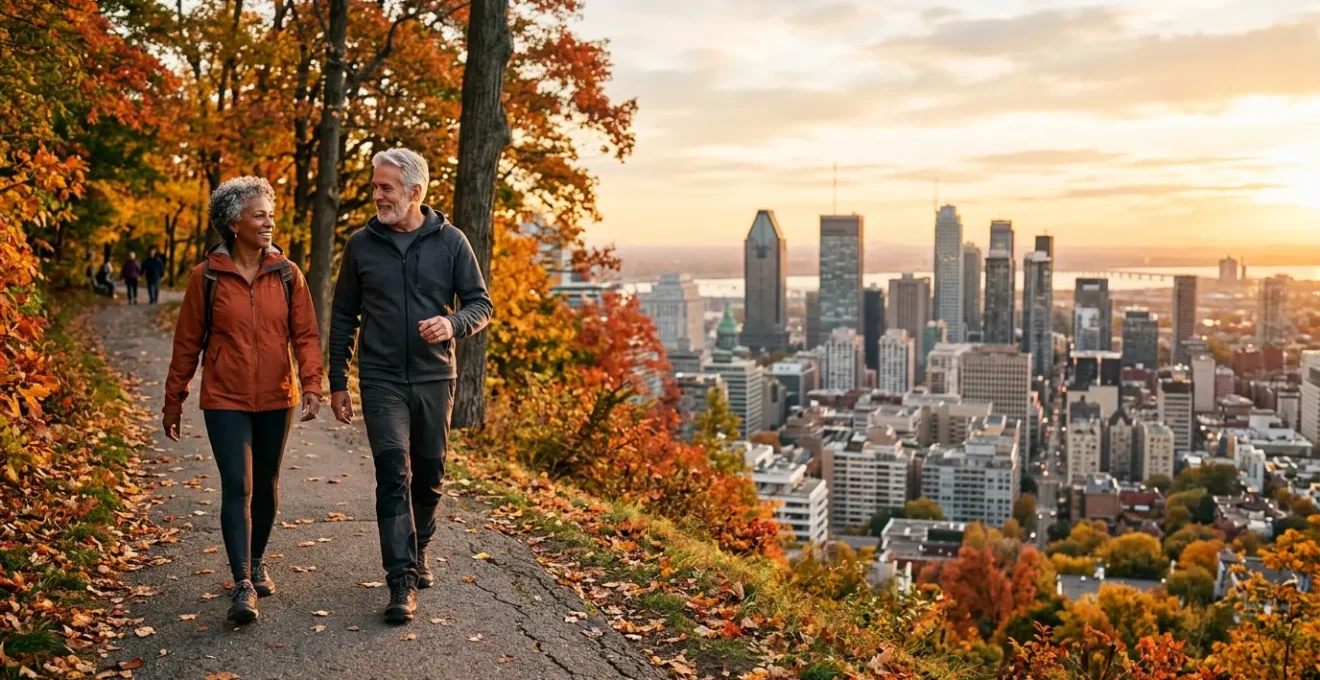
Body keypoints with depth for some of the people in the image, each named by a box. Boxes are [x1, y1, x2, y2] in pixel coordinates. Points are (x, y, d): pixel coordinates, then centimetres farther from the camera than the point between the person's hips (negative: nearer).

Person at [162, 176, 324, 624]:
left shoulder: (287, 275, 0)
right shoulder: (207, 277, -4)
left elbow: (305, 335, -1)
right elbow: (187, 343, 1)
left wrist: (312, 385, -15)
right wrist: (173, 403, 5)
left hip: (275, 401, 3)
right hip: (225, 401, -2)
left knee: (265, 486, 14)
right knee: (238, 486, -10)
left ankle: (257, 562, 34)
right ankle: (242, 585, -6)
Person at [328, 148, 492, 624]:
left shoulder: (450, 242, 0)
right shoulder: (362, 244, 2)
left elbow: (480, 303, 3)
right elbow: (343, 317, 8)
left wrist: (453, 324, -20)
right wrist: (337, 382, 6)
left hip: (435, 378, 1)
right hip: (382, 381, -1)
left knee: (429, 475, 12)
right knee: (393, 474, -12)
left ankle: (417, 552, 35)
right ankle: (403, 581, -10)